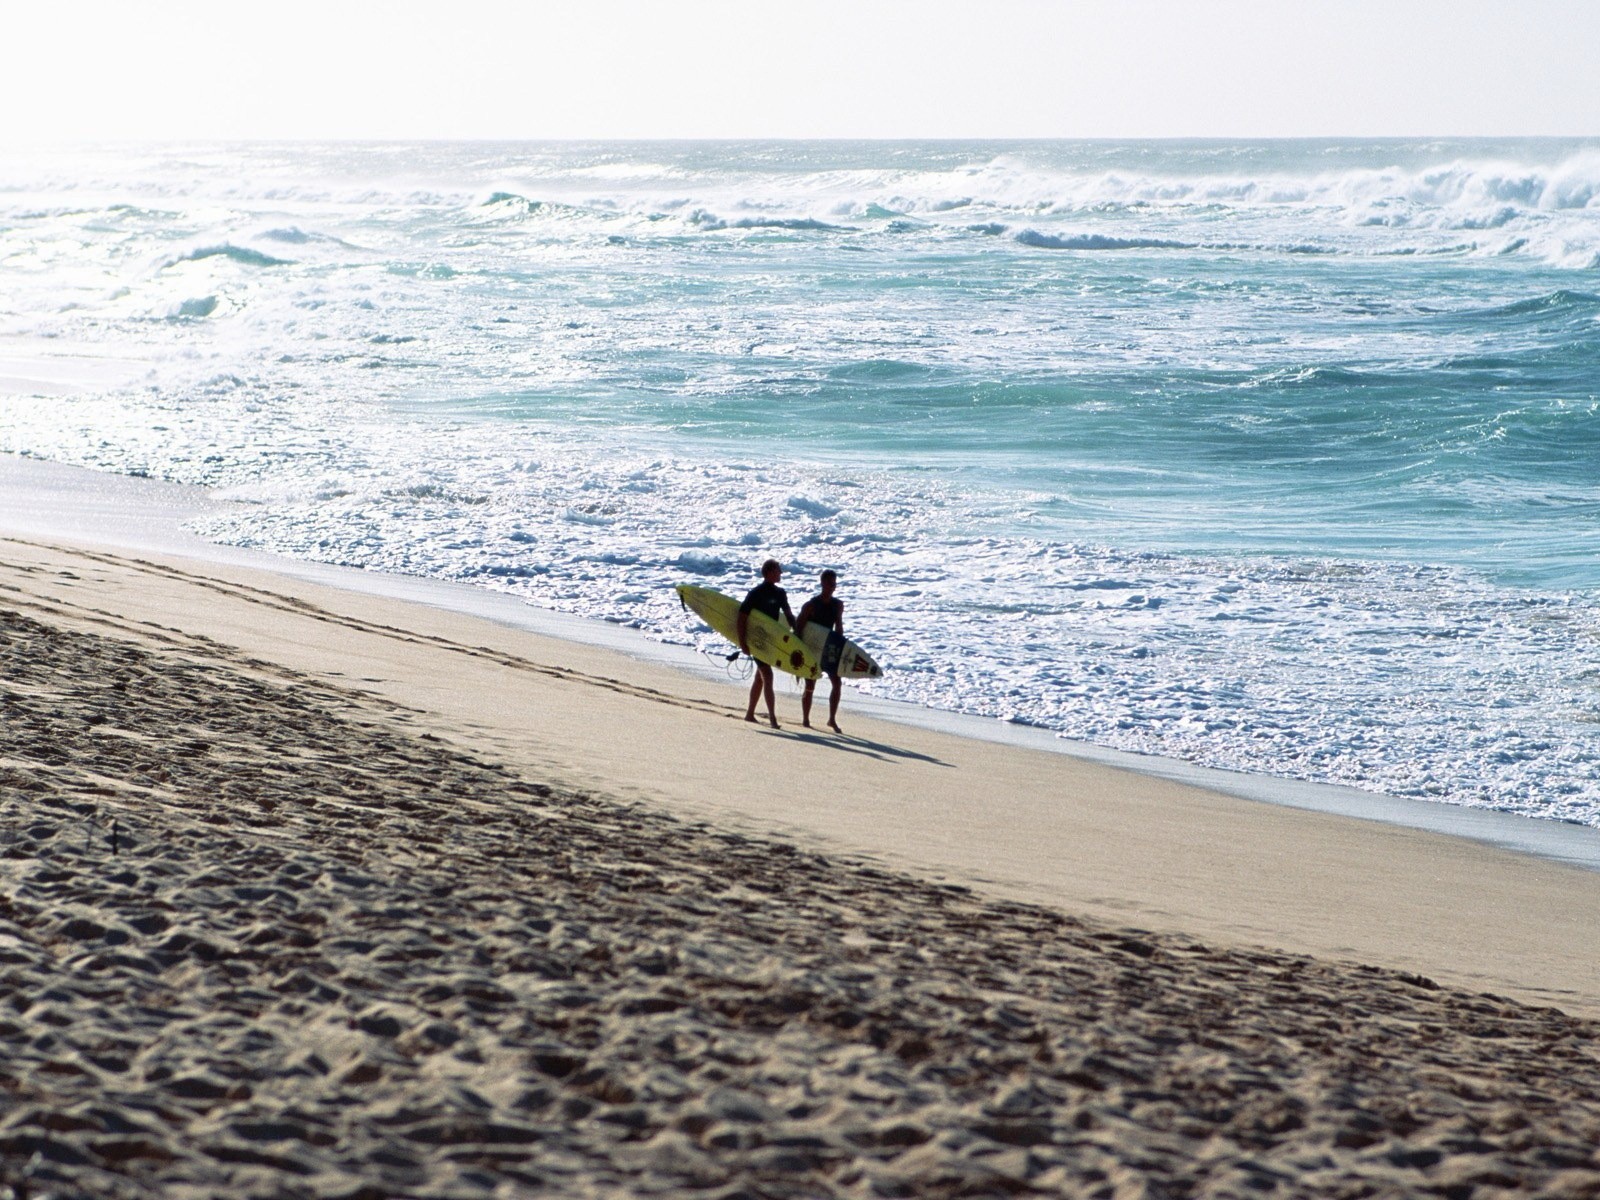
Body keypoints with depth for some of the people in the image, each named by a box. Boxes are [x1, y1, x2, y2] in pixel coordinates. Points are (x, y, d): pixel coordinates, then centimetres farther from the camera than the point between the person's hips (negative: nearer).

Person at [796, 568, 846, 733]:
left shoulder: (838, 605, 4)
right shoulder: (811, 605, -13)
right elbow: (798, 628, -12)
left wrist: (841, 648, 12)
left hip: (829, 648, 5)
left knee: (837, 683, -6)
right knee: (810, 686, 0)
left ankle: (832, 719, 4)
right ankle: (805, 720, 12)